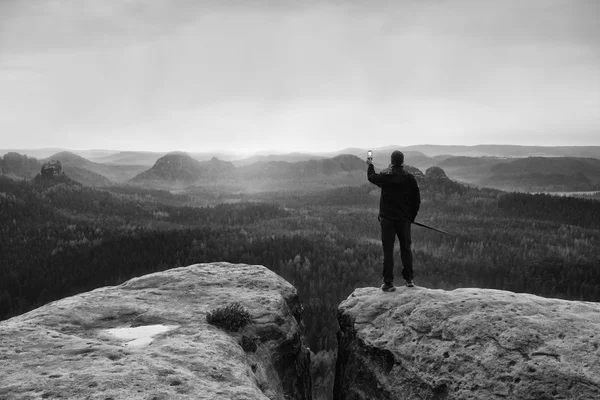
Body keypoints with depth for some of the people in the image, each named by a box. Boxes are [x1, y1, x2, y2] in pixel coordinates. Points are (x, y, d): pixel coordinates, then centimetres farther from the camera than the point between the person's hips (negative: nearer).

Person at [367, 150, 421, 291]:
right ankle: (409, 279, 20)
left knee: (388, 251, 1)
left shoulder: (385, 176, -7)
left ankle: (388, 282, 0)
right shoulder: (410, 179, -4)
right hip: (404, 219, 1)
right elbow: (417, 200, 1)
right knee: (406, 249, 13)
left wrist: (370, 165, 35)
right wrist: (412, 217, 14)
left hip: (387, 219, -1)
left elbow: (371, 177, 16)